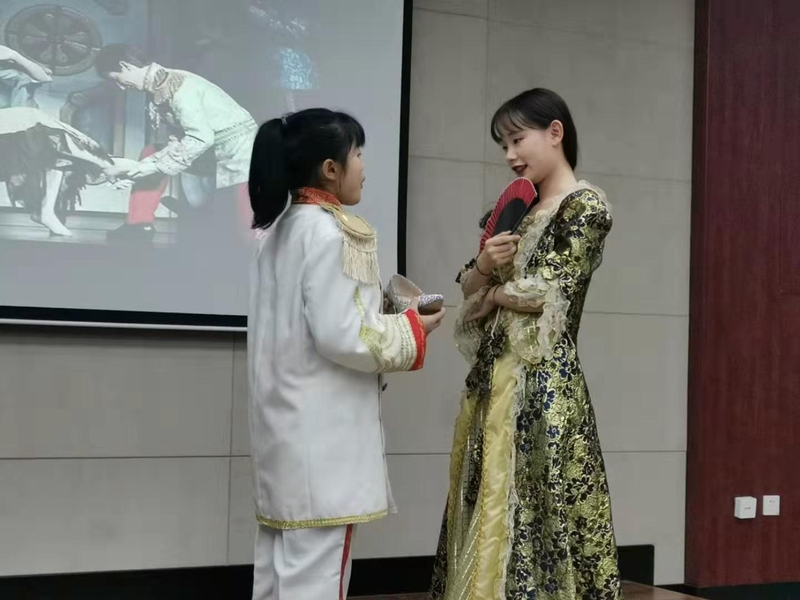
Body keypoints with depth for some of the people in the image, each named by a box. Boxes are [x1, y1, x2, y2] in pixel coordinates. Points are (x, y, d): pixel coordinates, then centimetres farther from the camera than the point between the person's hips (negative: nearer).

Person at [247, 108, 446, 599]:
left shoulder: (281, 229, 14)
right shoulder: (328, 231, -15)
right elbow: (340, 336, -20)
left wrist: (387, 317, 15)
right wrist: (412, 329, -5)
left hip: (290, 422, 10)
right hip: (321, 429, -10)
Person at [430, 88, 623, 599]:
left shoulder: (586, 206, -5)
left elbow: (548, 292, -14)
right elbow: (471, 289, 14)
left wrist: (493, 293, 2)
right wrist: (484, 265, -7)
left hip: (543, 381, -8)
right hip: (495, 377, 8)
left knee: (532, 513, -4)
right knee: (488, 513, 9)